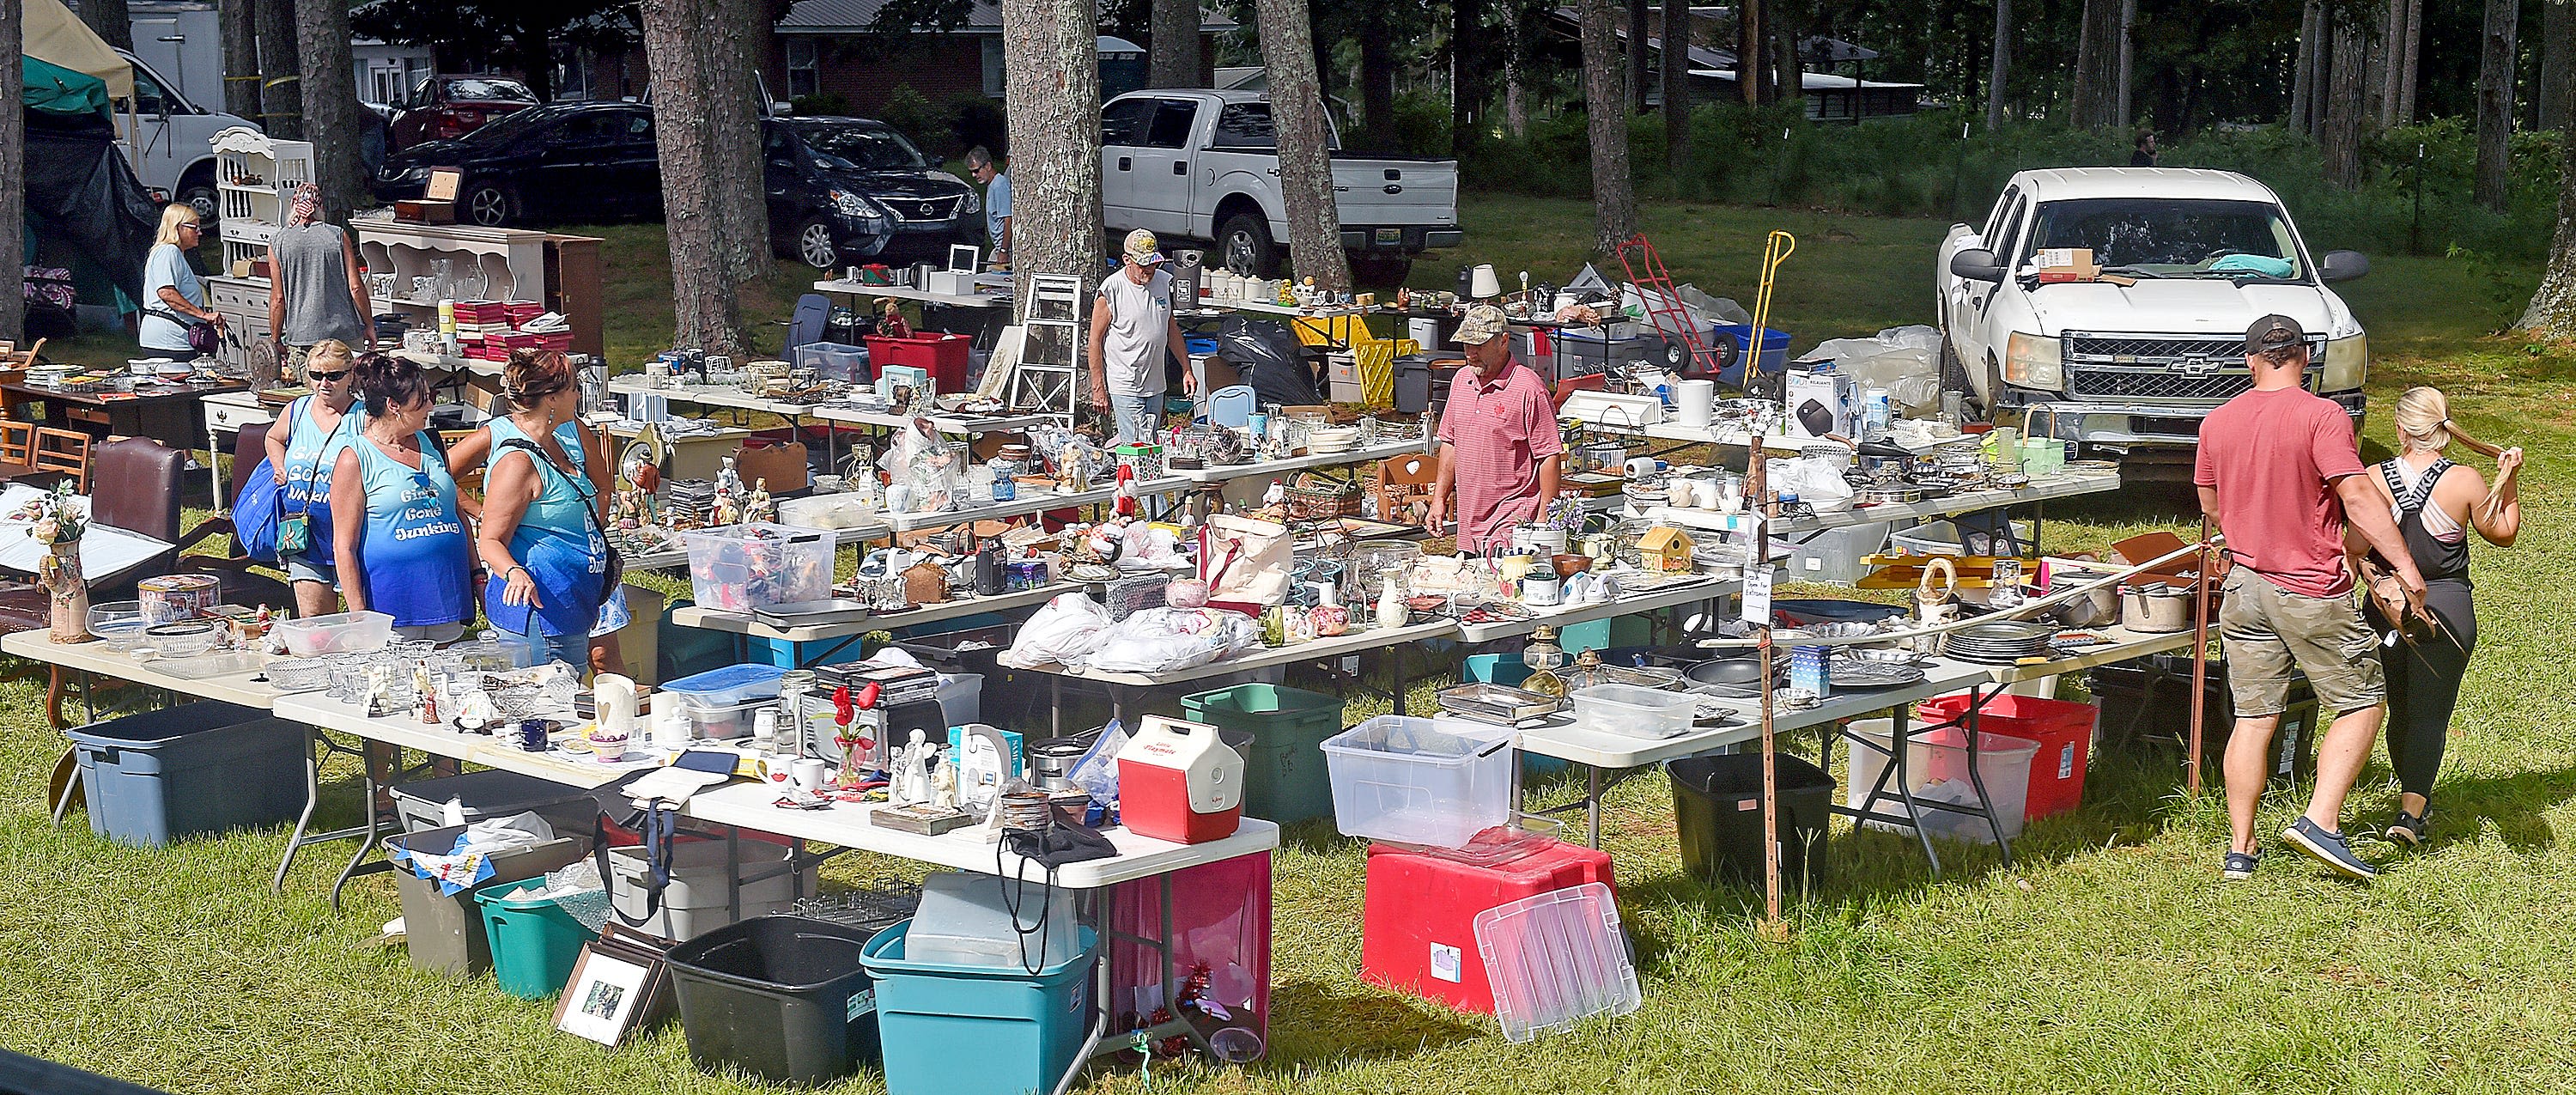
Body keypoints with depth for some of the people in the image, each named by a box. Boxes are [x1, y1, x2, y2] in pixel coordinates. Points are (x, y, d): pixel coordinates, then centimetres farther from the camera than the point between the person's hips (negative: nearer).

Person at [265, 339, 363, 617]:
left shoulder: (364, 418, -8)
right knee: (311, 618, 7)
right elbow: (274, 438, 30)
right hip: (304, 539, 5)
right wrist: (280, 469, 13)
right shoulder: (296, 411, 9)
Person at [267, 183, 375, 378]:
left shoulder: (278, 244, 1)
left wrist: (276, 342, 10)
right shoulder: (338, 236, 0)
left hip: (301, 339, 0)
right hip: (345, 333, 0)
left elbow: (278, 298, 1)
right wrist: (369, 325, 9)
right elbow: (356, 287, -2)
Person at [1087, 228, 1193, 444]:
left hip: (1155, 385, 7)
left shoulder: (1163, 282, 7)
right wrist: (1098, 388, -11)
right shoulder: (1112, 289, -12)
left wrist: (1186, 370, 16)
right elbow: (1095, 339, -8)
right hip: (1124, 386, -6)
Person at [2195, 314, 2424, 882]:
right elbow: (2359, 499, -18)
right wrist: (2405, 565, -16)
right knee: (2363, 704, 7)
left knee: (2253, 718, 9)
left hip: (2246, 582, 5)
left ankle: (2239, 849, 10)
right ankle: (2320, 821, -6)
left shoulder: (2218, 421, 6)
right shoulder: (2322, 416, -12)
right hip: (2313, 590, -5)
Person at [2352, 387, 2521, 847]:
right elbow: (2503, 534, 7)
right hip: (2448, 609, -2)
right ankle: (2412, 811, -11)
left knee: (2400, 709, 17)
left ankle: (2414, 794, 33)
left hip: (2386, 608, 2)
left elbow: (2356, 549, -8)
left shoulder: (2375, 479, -7)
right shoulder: (2464, 481, -9)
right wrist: (2509, 479, 15)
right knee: (2430, 712, 0)